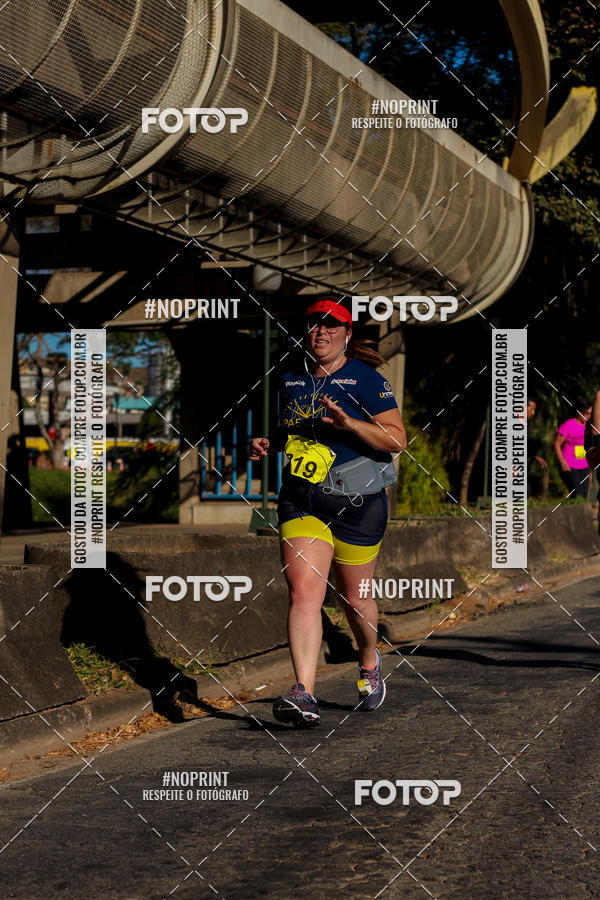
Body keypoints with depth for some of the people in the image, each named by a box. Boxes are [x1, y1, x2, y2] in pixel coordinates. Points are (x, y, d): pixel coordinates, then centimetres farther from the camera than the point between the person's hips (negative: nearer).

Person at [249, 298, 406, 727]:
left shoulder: (365, 380, -6)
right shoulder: (292, 381, 11)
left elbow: (397, 439, -13)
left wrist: (348, 423, -26)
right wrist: (268, 442, 7)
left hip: (357, 502, -3)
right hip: (300, 499, 3)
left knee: (354, 597, 10)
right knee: (303, 592, -14)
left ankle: (370, 661, 42)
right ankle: (304, 695, -21)